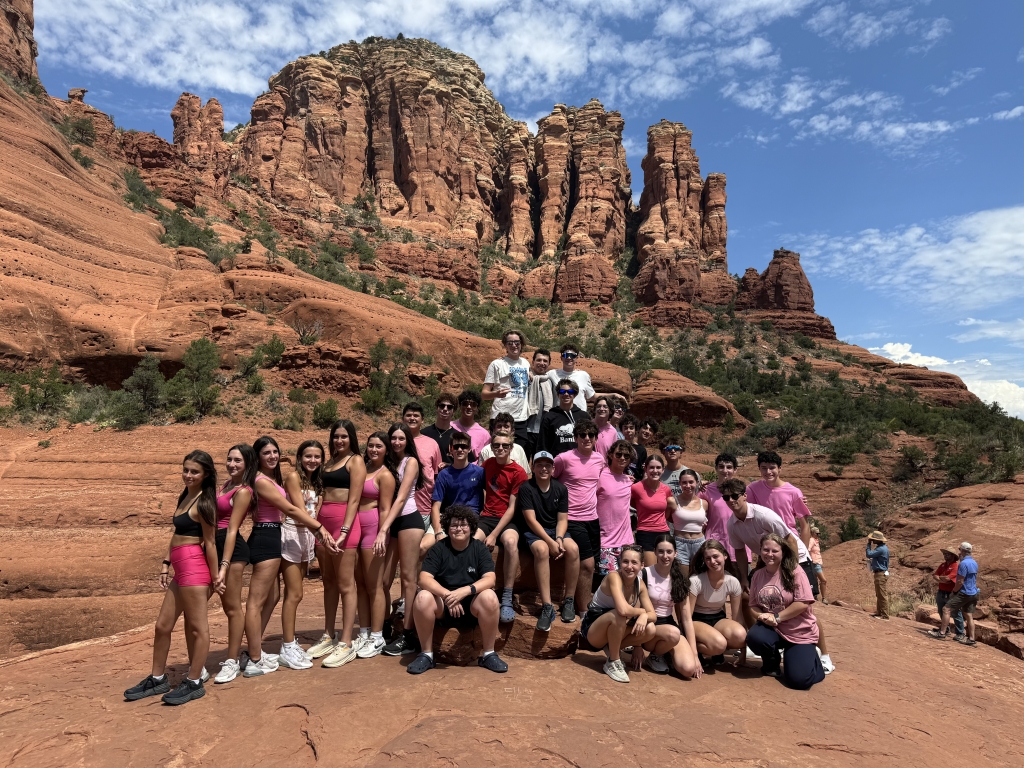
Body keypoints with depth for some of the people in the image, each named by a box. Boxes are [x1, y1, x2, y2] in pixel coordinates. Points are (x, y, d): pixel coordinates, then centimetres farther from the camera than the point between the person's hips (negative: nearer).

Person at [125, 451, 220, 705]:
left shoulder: (203, 503, -13)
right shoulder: (184, 496, 13)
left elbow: (210, 543, -11)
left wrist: (214, 578, -8)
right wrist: (167, 566, 17)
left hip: (194, 569, -10)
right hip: (181, 570, 10)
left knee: (198, 627, 3)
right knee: (162, 626, 17)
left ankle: (194, 683, 14)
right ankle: (157, 679, 32)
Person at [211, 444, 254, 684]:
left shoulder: (243, 492, -14)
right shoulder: (228, 484, 12)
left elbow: (232, 530, -19)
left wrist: (224, 566, -21)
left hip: (233, 548, -9)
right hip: (218, 545, 9)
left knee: (233, 606, 1)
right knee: (227, 605, 16)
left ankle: (232, 662, 11)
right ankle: (235, 655, 29)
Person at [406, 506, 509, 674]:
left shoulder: (479, 548, -1)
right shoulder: (438, 548, -2)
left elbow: (489, 579, -13)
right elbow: (424, 579, -13)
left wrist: (465, 590, -31)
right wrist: (447, 595, -30)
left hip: (471, 607, 0)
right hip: (442, 608, 0)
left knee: (489, 597, -30)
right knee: (423, 598, -29)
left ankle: (489, 654, -12)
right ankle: (426, 654, -11)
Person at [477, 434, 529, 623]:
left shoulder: (518, 472, -5)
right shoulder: (487, 464, 11)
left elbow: (512, 507, -11)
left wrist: (494, 535, -18)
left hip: (508, 519, -3)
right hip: (487, 516, 4)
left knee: (510, 541, -38)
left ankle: (507, 599, -31)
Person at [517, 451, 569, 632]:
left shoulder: (561, 489, 3)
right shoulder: (526, 488, -8)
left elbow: (562, 519, 2)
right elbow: (531, 520, -14)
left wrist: (559, 539, -18)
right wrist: (550, 542, -22)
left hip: (555, 530, 4)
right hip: (533, 532, -4)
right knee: (542, 549, -36)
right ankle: (547, 606, -36)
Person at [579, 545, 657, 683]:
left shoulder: (640, 583, -5)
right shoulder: (614, 577, -26)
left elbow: (653, 615, -6)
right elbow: (623, 610, -40)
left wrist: (644, 616, -30)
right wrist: (641, 611, -20)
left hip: (614, 631, 6)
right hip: (593, 631, -6)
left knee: (650, 630, -16)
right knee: (618, 615, -35)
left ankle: (613, 648, 6)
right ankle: (612, 663, -13)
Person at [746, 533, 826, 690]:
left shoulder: (795, 572, -15)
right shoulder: (757, 575, -1)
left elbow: (803, 603, -20)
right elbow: (753, 605, 4)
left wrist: (776, 617, -21)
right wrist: (761, 616, -19)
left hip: (799, 632, -4)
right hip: (772, 629, 4)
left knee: (799, 680, -17)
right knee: (753, 637, -29)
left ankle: (809, 655, 20)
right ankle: (772, 664, 7)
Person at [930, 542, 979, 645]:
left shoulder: (963, 563, -20)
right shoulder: (974, 563, 10)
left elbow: (960, 581, -20)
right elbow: (975, 579, 22)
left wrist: (954, 590, -6)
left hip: (964, 593, -9)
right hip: (973, 593, 9)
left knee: (946, 609, -7)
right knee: (969, 616, 11)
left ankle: (941, 633, -7)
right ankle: (971, 639, 14)